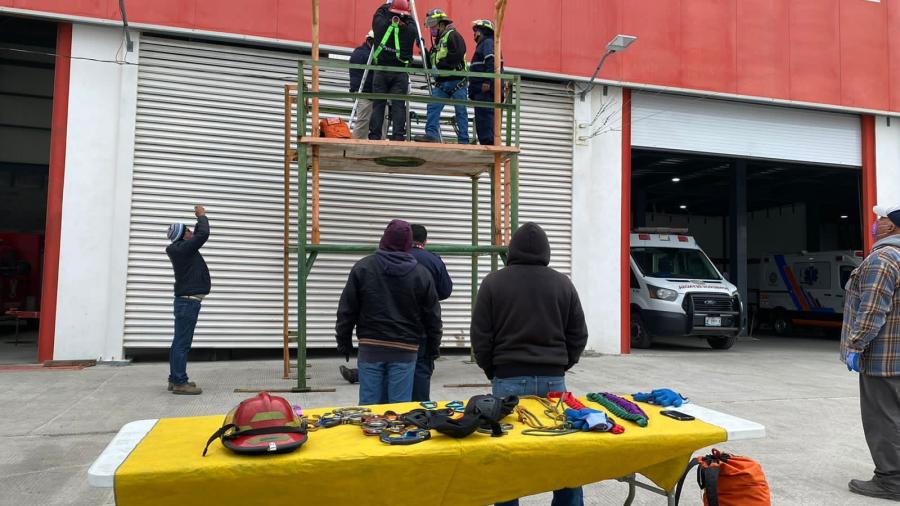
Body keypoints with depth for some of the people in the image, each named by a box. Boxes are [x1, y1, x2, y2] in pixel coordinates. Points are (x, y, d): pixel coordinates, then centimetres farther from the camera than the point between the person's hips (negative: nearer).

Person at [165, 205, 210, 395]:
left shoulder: (182, 249, 12)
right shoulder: (183, 249, -16)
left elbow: (198, 234, 28)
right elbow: (203, 234, -21)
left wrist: (199, 219, 21)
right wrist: (202, 216, -5)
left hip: (186, 301, 10)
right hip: (188, 301, -10)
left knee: (179, 342, 13)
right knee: (182, 343, -9)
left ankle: (175, 379, 20)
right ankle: (180, 383, -7)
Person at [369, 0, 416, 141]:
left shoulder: (381, 25, -4)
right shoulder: (410, 30, -5)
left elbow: (379, 12, 18)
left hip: (381, 71, 1)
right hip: (400, 74, -1)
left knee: (378, 105, 3)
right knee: (398, 106, 0)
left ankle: (374, 137, 1)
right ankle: (398, 137, -6)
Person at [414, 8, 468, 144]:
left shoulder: (453, 35, -4)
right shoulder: (437, 41, 23)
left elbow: (458, 54, -20)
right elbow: (431, 63, 25)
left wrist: (442, 63, -15)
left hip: (456, 81, -8)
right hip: (441, 82, 8)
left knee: (461, 111, -3)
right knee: (432, 107, -6)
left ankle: (463, 141, -1)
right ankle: (432, 134, -10)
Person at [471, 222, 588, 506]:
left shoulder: (493, 282, -2)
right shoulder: (563, 283, 4)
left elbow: (480, 336, 0)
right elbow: (578, 335, 8)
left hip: (509, 380, -2)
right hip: (553, 379, 2)